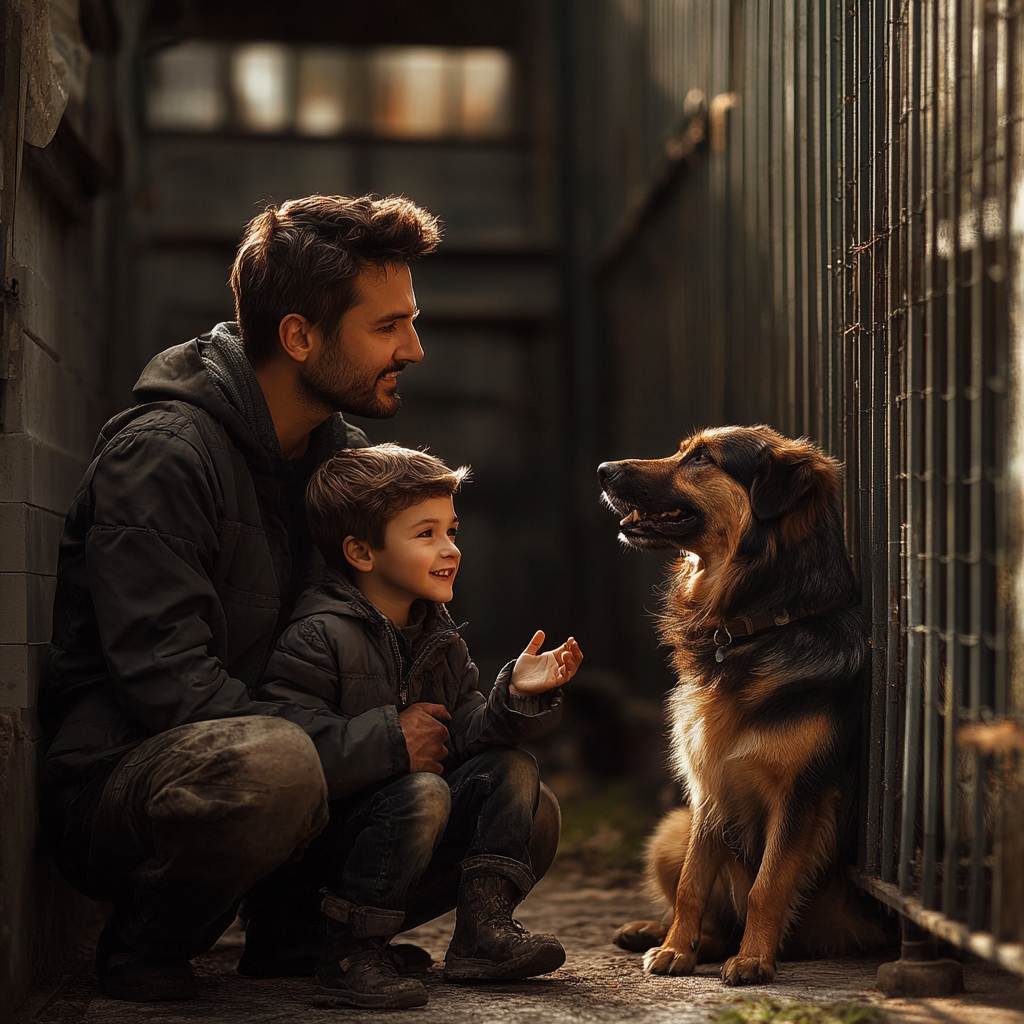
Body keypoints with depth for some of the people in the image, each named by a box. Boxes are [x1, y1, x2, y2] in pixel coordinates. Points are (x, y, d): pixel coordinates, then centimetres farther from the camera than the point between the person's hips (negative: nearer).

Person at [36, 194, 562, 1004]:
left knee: (526, 815, -3)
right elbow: (166, 685, -26)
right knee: (272, 763, -42)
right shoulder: (160, 453, -18)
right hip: (121, 778, -8)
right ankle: (145, 949, -12)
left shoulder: (349, 456, 9)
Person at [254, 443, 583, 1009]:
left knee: (511, 766, -1)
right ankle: (349, 957, -24)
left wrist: (515, 697, -16)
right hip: (313, 850, -8)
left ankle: (482, 931, -4)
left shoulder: (436, 635, 10)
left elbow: (463, 737, 3)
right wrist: (390, 740, -24)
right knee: (423, 791, -32)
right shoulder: (320, 638, -18)